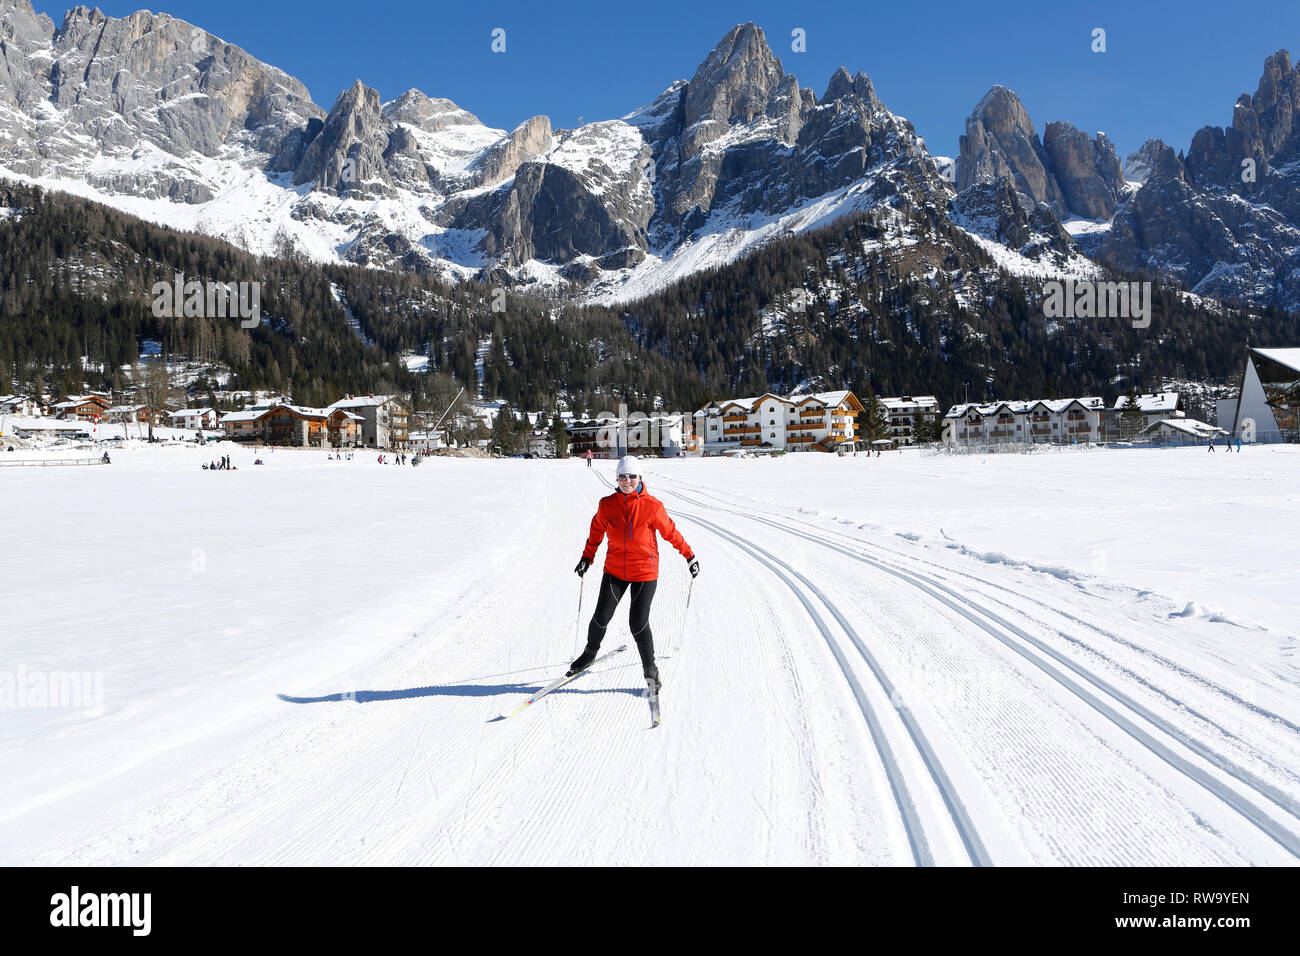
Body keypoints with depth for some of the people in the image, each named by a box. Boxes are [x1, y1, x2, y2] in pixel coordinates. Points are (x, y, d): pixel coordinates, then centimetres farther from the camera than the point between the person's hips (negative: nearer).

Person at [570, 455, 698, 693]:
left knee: (638, 622, -6)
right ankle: (590, 653, 33)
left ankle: (650, 668, 15)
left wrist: (689, 556, 5)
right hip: (615, 570, 3)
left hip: (645, 572, -3)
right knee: (601, 617, 4)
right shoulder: (607, 505, -3)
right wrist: (587, 558, 16)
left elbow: (670, 532, 0)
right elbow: (596, 531, 12)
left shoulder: (652, 506, -11)